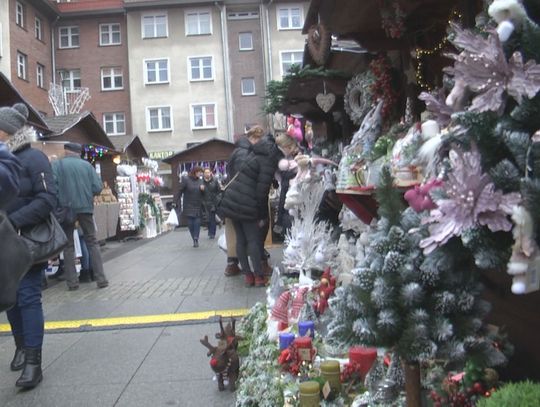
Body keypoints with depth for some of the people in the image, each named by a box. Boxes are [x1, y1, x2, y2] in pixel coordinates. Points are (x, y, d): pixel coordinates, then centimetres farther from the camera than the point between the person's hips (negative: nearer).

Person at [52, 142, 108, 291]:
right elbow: (98, 187, -2)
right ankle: (101, 278, 4)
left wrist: (58, 200, 4)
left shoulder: (56, 164, -1)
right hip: (86, 208, 1)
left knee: (68, 245, 10)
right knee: (92, 242, 10)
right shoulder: (87, 165, 4)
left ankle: (72, 281, 8)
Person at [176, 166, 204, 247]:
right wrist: (179, 204, -9)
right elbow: (180, 191, -6)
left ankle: (196, 239, -2)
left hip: (198, 206, 3)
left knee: (197, 222, -6)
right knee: (190, 223, 0)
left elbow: (203, 194, 15)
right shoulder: (185, 179, -7)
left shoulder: (200, 180, 6)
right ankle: (195, 239, 13)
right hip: (188, 206, -3)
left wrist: (203, 189, -8)